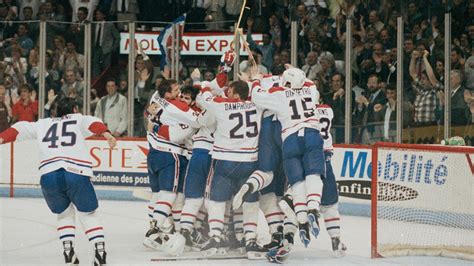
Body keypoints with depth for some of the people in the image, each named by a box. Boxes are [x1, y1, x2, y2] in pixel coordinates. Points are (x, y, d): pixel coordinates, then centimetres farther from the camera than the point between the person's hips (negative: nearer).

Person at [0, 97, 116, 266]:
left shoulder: (44, 124, 28)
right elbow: (92, 123, 0)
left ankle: (68, 249, 9)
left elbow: (21, 129, 20)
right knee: (88, 214, 15)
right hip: (76, 174, -2)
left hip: (49, 175, 2)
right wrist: (106, 133, -17)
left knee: (65, 212, 25)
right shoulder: (78, 120, 20)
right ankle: (100, 249, 2)